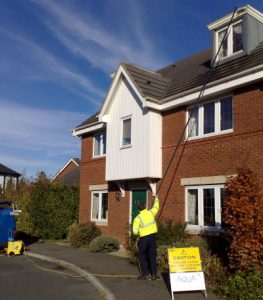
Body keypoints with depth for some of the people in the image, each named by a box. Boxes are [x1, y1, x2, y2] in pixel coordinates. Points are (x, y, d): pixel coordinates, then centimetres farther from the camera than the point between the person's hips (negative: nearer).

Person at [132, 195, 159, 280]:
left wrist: (138, 233, 12)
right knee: (152, 255, 10)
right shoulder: (151, 213, -1)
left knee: (142, 256, 9)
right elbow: (156, 207, 21)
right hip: (153, 236, 4)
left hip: (143, 238, -3)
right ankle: (154, 274, 12)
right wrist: (156, 199, 37)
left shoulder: (137, 218, -9)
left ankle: (145, 274, 7)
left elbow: (135, 232, -11)